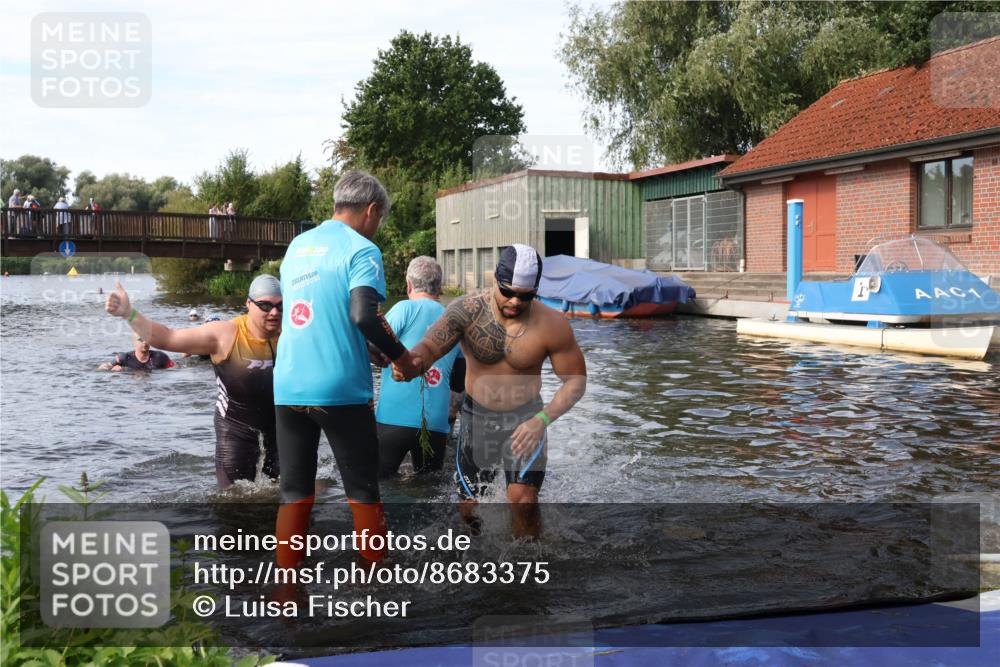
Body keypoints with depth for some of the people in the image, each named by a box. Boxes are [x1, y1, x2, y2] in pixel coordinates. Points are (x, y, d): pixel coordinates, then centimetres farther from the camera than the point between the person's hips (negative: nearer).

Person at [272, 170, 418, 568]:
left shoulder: (297, 245, 15)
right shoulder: (361, 249, -6)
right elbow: (363, 316, -21)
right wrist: (400, 355, -7)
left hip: (288, 387, 6)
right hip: (340, 389, -5)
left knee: (294, 494, 10)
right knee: (363, 493, 7)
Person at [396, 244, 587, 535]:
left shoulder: (552, 325, -19)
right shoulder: (467, 310, -20)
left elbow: (575, 380, -10)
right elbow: (430, 346, -32)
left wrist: (542, 419, -26)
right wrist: (412, 362, -58)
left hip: (526, 418, -1)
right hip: (476, 416, 2)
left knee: (523, 500, -18)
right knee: (468, 505, 9)